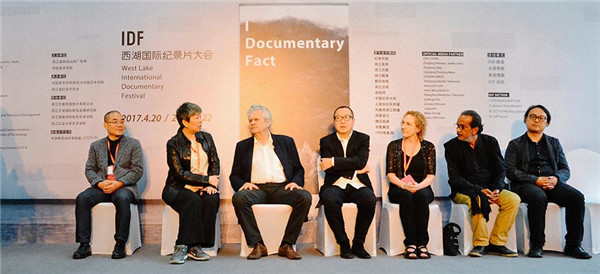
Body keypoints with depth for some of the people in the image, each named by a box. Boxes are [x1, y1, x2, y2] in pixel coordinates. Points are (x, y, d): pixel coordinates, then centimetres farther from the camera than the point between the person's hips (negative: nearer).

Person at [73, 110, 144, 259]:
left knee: (122, 199, -36)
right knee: (82, 198, -25)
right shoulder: (96, 146, 18)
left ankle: (120, 244, -27)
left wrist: (119, 183, -14)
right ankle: (84, 244, -17)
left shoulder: (133, 144, 9)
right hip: (101, 187, 3)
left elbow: (137, 170, 1)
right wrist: (100, 183, -10)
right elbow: (89, 169, 11)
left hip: (124, 186, -3)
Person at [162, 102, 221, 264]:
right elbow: (179, 173, -11)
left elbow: (215, 164, 9)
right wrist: (207, 179, -14)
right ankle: (183, 247, -26)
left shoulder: (206, 138, 12)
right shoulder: (174, 143, -3)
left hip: (203, 189, 4)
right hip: (178, 188, -3)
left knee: (212, 199, -29)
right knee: (193, 201, -35)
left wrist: (212, 184, -8)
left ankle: (195, 247, -23)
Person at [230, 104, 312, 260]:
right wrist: (243, 183, -7)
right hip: (256, 189, 0)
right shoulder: (242, 146, 19)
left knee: (305, 197, -29)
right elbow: (235, 176, 15)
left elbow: (298, 169, 17)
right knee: (239, 198, -32)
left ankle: (287, 245, -20)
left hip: (282, 188, 0)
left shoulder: (286, 142, 18)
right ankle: (258, 245, -23)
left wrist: (295, 182, -5)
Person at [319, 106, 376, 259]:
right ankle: (343, 244, -15)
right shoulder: (326, 141, 10)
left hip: (358, 185, 1)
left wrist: (334, 161, -12)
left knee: (370, 200, -31)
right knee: (329, 200, -34)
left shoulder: (362, 139, 11)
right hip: (336, 185, 0)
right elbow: (329, 169, -3)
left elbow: (360, 161, -8)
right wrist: (355, 170, -5)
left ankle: (358, 244, -11)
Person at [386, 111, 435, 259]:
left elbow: (431, 175, 1)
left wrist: (419, 186, -20)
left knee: (421, 196, -34)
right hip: (398, 189, 0)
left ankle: (422, 243, -31)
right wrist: (404, 185, -18)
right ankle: (410, 243, -34)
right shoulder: (394, 146, 9)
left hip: (422, 189, 0)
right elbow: (390, 173, 2)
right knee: (406, 196, -34)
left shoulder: (428, 147, 9)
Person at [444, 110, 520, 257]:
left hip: (490, 189, 4)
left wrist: (495, 190, -13)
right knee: (477, 200, -35)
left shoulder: (490, 142, 9)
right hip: (464, 191, -4)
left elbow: (501, 169, 6)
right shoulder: (452, 146, -1)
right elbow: (455, 179, -8)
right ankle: (480, 243, -21)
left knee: (513, 199, -21)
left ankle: (496, 243, -14)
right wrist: (479, 190, -19)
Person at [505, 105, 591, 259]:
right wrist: (536, 180, -14)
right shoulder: (515, 144, 13)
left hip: (552, 183, 4)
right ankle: (536, 245, -25)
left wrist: (556, 178, -10)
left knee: (577, 197, -25)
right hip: (526, 184, -3)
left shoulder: (554, 143, 24)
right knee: (538, 197, -36)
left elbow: (565, 170, 15)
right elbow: (510, 171, -1)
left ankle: (573, 245, -15)